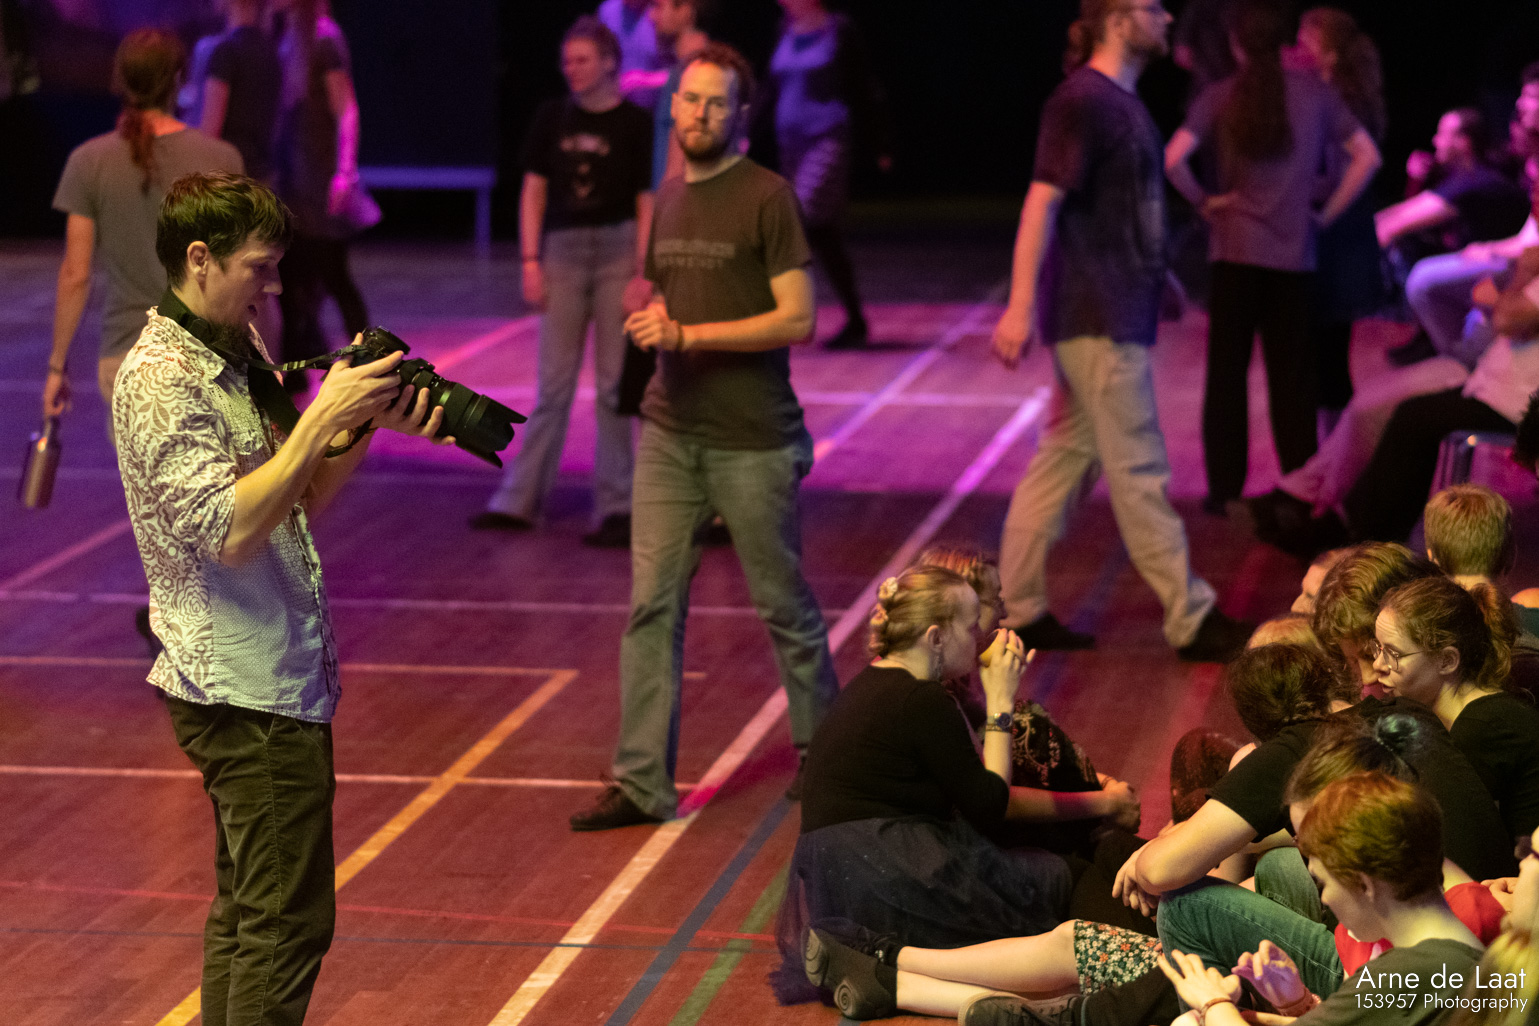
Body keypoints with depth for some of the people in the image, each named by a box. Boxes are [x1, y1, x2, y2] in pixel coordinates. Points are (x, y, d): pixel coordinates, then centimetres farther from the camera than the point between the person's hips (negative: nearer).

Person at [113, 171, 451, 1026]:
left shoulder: (239, 351, 12)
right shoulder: (162, 379, -16)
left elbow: (300, 500, 14)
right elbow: (229, 530, -25)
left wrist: (368, 424, -2)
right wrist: (326, 416, -23)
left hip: (272, 677, 10)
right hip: (246, 690, -10)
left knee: (247, 909, 16)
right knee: (290, 921, -6)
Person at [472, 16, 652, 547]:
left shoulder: (634, 123, -3)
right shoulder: (551, 118, 5)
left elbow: (647, 202, -4)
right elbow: (534, 192, 7)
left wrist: (642, 273, -10)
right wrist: (531, 261, 0)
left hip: (618, 251, -2)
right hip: (564, 251, 3)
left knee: (614, 384, 2)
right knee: (553, 381, 6)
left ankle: (615, 507, 8)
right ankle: (517, 500, 9)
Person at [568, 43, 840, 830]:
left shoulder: (766, 198, -9)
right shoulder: (668, 198, 11)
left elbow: (797, 318, -14)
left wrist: (688, 334, -19)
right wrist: (651, 322, -1)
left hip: (753, 441, -5)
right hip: (669, 433, 5)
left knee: (782, 603, 7)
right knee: (651, 605, 0)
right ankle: (643, 780, 3)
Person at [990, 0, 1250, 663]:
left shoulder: (1120, 100, 13)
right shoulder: (1081, 101, -16)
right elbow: (1042, 200, -21)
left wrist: (1157, 276, 30)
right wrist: (1020, 306, -25)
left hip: (1109, 313, 10)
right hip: (1097, 319, -10)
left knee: (1066, 456, 12)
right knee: (1139, 471, -2)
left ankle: (1017, 609, 17)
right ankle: (1192, 621, 4)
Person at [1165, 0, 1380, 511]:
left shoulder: (1219, 96, -4)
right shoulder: (1314, 92, 0)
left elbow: (1173, 159, -16)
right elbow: (1367, 157, 0)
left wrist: (1204, 201, -1)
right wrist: (1327, 212, 5)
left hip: (1235, 251, -1)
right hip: (1294, 253, 1)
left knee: (1227, 372, 8)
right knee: (1291, 377, 8)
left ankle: (1225, 488, 9)